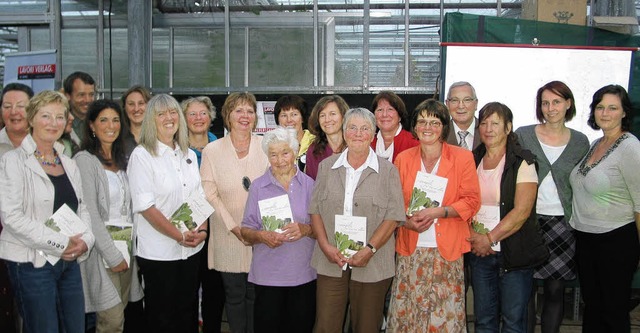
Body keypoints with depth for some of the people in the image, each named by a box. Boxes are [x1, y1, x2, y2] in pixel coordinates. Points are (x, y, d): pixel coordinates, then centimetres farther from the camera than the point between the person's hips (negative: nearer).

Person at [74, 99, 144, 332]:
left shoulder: (122, 160, 14)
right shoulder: (84, 160, -8)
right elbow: (90, 214, -13)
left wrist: (131, 248, 8)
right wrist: (112, 256, -14)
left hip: (126, 245, 7)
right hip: (102, 246, -7)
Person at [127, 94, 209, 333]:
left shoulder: (188, 155, 10)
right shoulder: (142, 156, -9)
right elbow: (145, 206, -14)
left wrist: (203, 229, -5)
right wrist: (180, 236, -18)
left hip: (192, 250, 5)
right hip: (158, 252, -5)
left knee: (188, 313, 14)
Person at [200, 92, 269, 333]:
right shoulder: (212, 151, 0)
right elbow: (209, 194, -3)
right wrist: (234, 227, -11)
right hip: (229, 238, 0)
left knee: (256, 294, 8)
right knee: (234, 295, 8)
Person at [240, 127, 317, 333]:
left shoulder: (309, 185, 4)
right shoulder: (258, 187, 3)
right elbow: (246, 231, 3)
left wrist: (306, 229, -17)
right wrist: (262, 236, -17)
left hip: (303, 274, 1)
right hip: (268, 275, -1)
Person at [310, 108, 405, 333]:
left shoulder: (388, 170, 1)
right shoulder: (326, 166, 9)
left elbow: (394, 216, -4)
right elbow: (315, 209, 7)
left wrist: (369, 250, -14)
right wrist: (326, 246, -6)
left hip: (372, 264, -1)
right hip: (330, 263, 2)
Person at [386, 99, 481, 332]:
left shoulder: (462, 157, 0)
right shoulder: (403, 158, 8)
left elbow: (472, 201, -1)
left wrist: (439, 212, -15)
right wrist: (406, 221, -9)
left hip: (447, 251, -2)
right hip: (411, 249, 2)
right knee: (407, 312, 2)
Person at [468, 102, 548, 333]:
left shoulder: (522, 162, -6)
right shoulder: (472, 160, 10)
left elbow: (522, 211, -14)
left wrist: (490, 238, -14)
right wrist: (472, 235, -9)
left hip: (514, 253, -4)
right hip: (480, 252, 4)